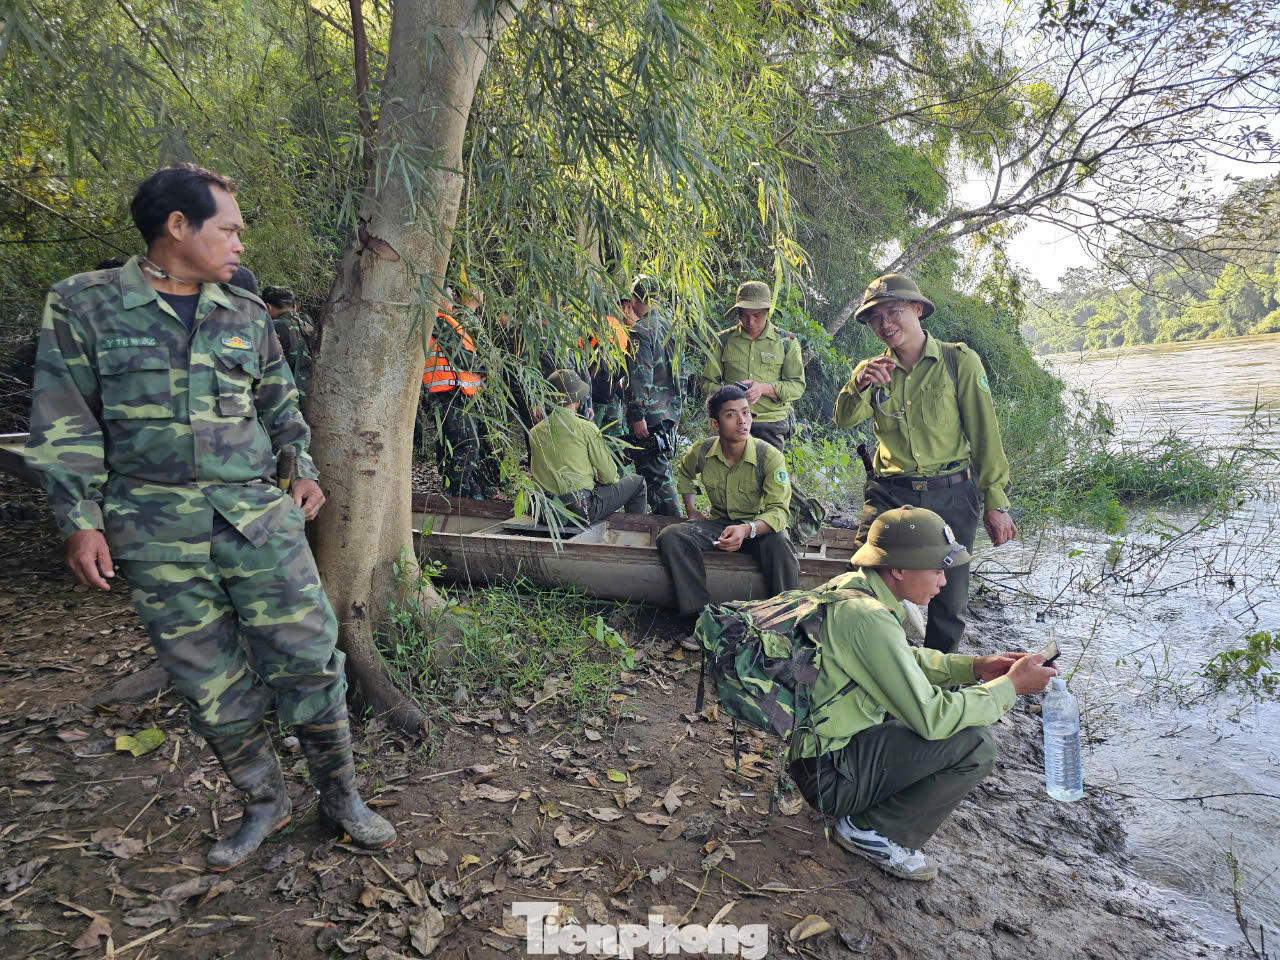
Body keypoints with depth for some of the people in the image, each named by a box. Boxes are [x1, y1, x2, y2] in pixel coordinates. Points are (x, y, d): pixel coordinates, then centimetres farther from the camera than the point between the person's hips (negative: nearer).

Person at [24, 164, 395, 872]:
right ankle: (264, 802, 26)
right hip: (156, 536, -1)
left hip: (259, 519, 2)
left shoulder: (246, 313, 11)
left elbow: (280, 404, 22)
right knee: (212, 685, 7)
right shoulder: (84, 304, 2)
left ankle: (340, 795, 18)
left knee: (306, 658, 0)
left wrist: (303, 469, 11)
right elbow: (65, 424, 1)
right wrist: (80, 522, -4)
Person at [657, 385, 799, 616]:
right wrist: (691, 512, 11)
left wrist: (747, 530, -42)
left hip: (759, 526, -3)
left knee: (780, 547, -39)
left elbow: (778, 511, -23)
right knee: (671, 536, -23)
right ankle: (701, 613, -26)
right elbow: (684, 472, 20)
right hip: (719, 523, 4)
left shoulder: (770, 457, -19)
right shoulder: (702, 452, -7)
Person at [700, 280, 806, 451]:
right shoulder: (723, 340, 9)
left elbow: (797, 386, 3)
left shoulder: (786, 341, 7)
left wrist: (764, 388, -14)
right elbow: (708, 383, 11)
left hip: (772, 425, 0)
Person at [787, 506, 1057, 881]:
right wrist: (1011, 686, -12)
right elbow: (931, 718, -25)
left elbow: (907, 658, 18)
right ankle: (872, 832, 1)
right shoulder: (867, 618, -27)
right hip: (829, 776, -10)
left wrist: (975, 667, 6)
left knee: (954, 699, 13)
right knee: (976, 744, -13)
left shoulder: (851, 585, 3)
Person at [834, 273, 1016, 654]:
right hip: (888, 493, 2)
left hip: (951, 496, -1)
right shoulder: (874, 369, 8)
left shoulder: (959, 361, -1)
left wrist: (996, 502, -6)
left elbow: (984, 433, -3)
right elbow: (844, 419, -7)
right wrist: (859, 385, -28)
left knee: (949, 601, 8)